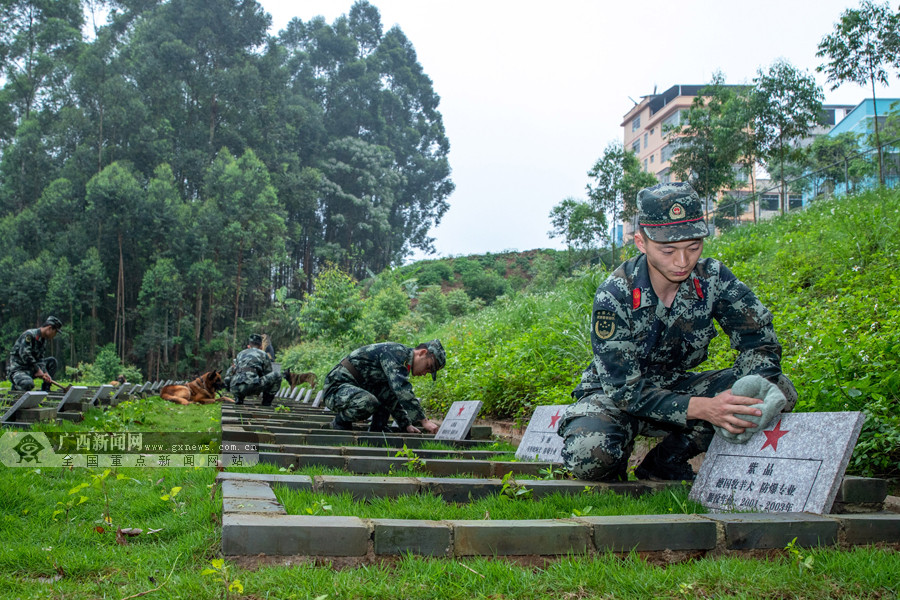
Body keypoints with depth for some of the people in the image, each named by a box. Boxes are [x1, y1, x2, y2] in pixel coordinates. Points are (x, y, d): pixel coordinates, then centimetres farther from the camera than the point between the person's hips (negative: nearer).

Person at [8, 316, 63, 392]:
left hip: (31, 369, 9)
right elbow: (24, 354, -25)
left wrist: (45, 373, -12)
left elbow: (40, 359, 6)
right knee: (28, 384, -36)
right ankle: (16, 386, -1)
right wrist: (37, 370, -23)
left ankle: (45, 389, 4)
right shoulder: (29, 334, -17)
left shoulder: (43, 340, 12)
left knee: (52, 361, 5)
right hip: (18, 369, -9)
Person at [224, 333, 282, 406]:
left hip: (235, 388, 5)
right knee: (277, 375, 11)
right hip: (252, 386, -5)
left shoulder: (240, 354, 31)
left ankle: (238, 398, 17)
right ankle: (266, 401, 13)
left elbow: (227, 378, 33)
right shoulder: (263, 354, 21)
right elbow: (269, 375, 29)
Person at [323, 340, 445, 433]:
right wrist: (424, 421, -29)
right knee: (369, 403, -35)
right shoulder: (396, 352, -18)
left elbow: (395, 396, 25)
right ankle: (340, 422, -8)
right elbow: (402, 390, -31)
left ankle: (377, 429, 4)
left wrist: (406, 425, 14)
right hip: (336, 388, -10)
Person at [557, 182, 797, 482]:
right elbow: (626, 391, -28)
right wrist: (703, 408, -43)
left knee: (779, 390, -16)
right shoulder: (614, 297, -26)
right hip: (612, 394, -4)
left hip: (675, 387, 5)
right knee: (587, 454, -38)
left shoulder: (712, 278, -14)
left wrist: (749, 395, -34)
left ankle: (665, 459, -6)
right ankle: (615, 467, 3)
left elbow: (761, 341, -11)